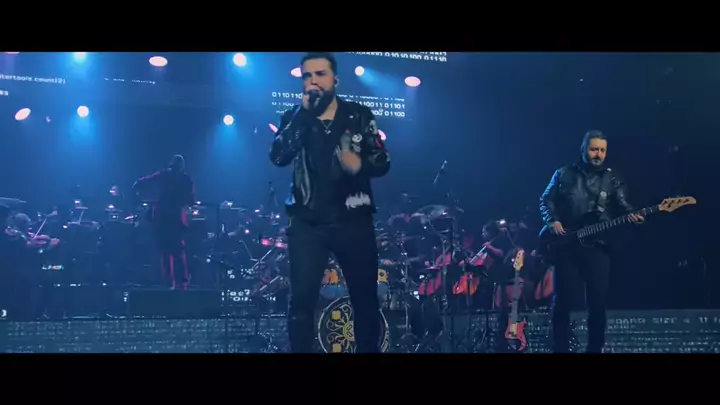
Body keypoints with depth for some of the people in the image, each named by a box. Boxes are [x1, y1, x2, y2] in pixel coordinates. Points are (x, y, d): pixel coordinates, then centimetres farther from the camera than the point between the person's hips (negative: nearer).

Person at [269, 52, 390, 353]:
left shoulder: (359, 115, 6)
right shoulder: (294, 118, 7)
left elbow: (383, 162, 6)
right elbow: (278, 157, -11)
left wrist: (360, 164, -16)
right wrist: (303, 113, -14)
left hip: (353, 220, 1)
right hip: (307, 223, 0)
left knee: (365, 298, 7)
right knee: (302, 299, -7)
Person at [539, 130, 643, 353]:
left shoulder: (612, 179, 10)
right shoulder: (563, 174, 10)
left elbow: (622, 204, -1)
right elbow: (546, 200, 12)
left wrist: (631, 215, -22)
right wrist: (552, 220, -6)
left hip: (597, 246, 0)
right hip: (565, 245, 0)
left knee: (598, 303, -1)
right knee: (563, 300, 0)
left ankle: (595, 349, 11)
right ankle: (560, 349, 10)